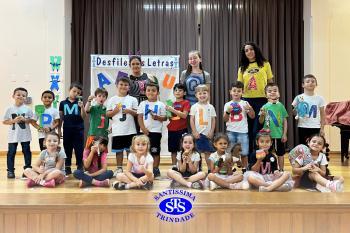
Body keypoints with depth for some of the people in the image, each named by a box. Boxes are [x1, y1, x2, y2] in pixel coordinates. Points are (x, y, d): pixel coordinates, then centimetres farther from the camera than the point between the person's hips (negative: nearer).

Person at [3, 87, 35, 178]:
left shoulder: (27, 109, -1)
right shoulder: (10, 109, -1)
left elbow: (33, 120, 1)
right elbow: (4, 121, 0)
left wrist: (25, 119, -15)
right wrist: (13, 120, -15)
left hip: (25, 135, 0)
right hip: (13, 135, 0)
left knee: (27, 152, 7)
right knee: (11, 152, 3)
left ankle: (28, 169, 17)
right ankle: (10, 171, 11)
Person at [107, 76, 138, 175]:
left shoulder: (132, 99, 4)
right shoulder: (112, 100, 4)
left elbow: (137, 113, 3)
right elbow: (108, 114, 4)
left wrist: (130, 111, -16)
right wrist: (115, 111, -14)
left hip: (130, 130, 0)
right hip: (117, 130, 0)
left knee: (130, 150, 6)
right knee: (119, 150, 8)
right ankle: (119, 168, 20)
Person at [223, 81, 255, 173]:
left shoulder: (245, 103, 3)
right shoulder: (227, 104, 4)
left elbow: (252, 116, 0)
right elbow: (225, 119, 1)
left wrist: (250, 108, -17)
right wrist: (228, 111, -16)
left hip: (243, 131, 0)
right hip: (231, 131, 1)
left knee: (244, 153, 2)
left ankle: (244, 169, 17)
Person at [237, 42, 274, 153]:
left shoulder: (265, 64, 5)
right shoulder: (242, 68, 11)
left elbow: (270, 82, 6)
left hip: (262, 100, -2)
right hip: (247, 100, 3)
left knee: (258, 130, -4)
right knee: (248, 130, 8)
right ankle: (249, 154, 19)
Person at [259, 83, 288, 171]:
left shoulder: (280, 106, -1)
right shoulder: (265, 107, -3)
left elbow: (285, 121, 2)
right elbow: (261, 122, -1)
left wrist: (284, 134, -2)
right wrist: (262, 115, -21)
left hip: (279, 135, 1)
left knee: (280, 154, 12)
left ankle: (281, 170, 27)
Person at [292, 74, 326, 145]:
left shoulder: (319, 98, 1)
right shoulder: (299, 98, -2)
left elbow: (323, 114, 6)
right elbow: (294, 112, 0)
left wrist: (322, 128, 2)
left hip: (315, 127, 1)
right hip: (302, 127, 0)